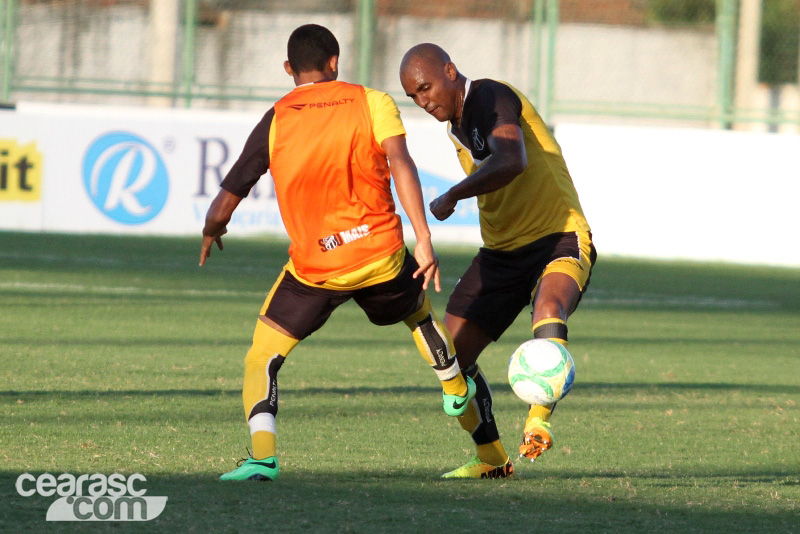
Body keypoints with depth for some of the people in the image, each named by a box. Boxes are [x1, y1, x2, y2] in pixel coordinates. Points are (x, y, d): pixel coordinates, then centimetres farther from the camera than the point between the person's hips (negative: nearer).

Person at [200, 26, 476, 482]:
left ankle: (263, 454, -17)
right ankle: (456, 390, 54)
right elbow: (399, 162, -14)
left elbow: (223, 207, 2)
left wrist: (211, 233, 24)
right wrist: (424, 238, -16)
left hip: (314, 268, -1)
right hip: (382, 255, 2)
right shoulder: (371, 102, 2)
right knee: (419, 311, 34)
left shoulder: (275, 121, 2)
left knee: (261, 360, 7)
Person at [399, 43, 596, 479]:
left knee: (549, 311, -40)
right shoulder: (455, 124, 13)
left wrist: (453, 195, -35)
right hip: (501, 250, 9)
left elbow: (512, 161, -34)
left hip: (559, 238, -9)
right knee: (453, 358, 1)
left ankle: (539, 419, -46)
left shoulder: (491, 98, -15)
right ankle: (491, 459, 15)